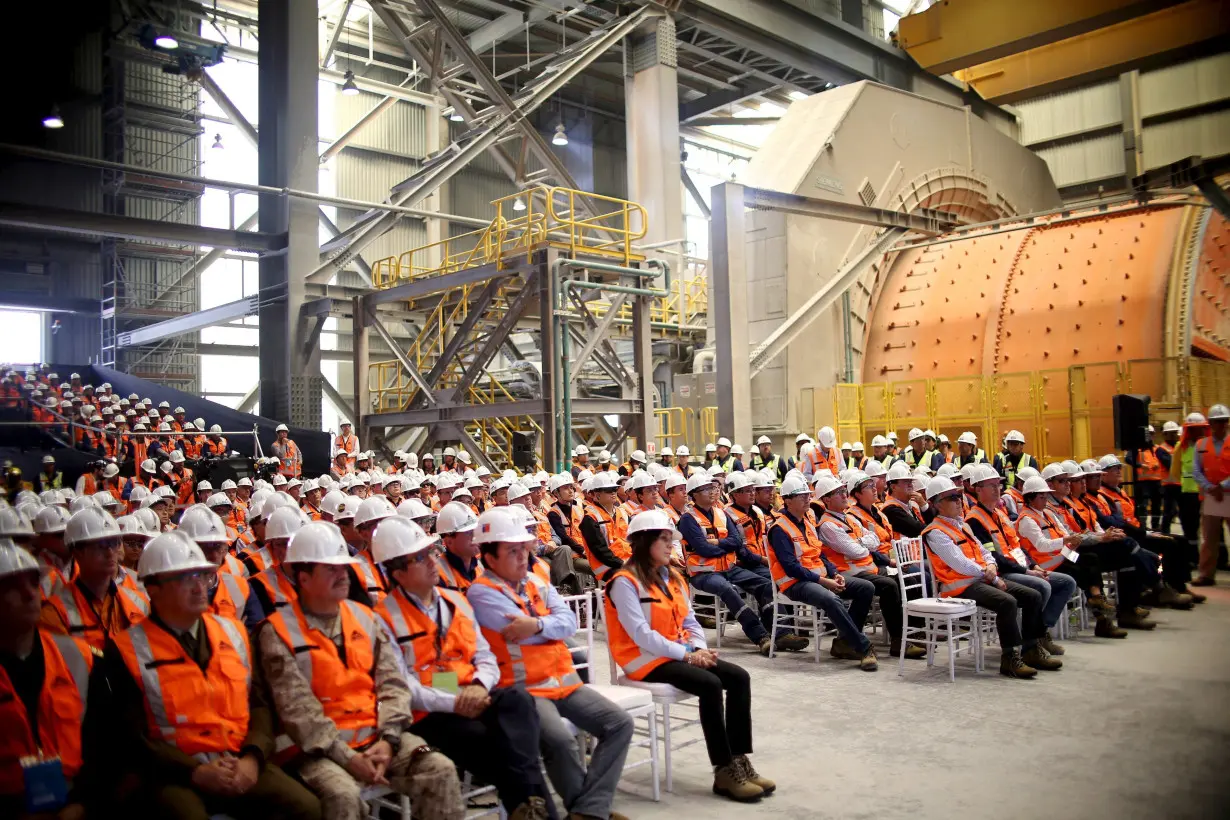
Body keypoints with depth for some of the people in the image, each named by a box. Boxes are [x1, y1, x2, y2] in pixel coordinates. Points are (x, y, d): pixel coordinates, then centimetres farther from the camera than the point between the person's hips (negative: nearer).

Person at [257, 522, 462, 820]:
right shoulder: (279, 632, -5)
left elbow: (392, 683, 6)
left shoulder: (366, 618, 11)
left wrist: (388, 739, -10)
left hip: (376, 736, 5)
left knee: (442, 771, -14)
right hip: (318, 748, -4)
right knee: (343, 794, -34)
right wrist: (346, 757, -19)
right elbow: (297, 709, -13)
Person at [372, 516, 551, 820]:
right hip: (428, 715, -5)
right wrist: (453, 702, -20)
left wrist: (478, 686, -11)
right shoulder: (384, 618, -3)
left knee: (517, 698, -29)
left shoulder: (456, 600, 17)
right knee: (491, 741, -33)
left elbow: (485, 656, 12)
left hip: (474, 700, 5)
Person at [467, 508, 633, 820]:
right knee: (560, 740, -31)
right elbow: (523, 630, -19)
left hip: (565, 681, 7)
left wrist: (538, 624, -20)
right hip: (523, 689, -7)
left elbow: (569, 622, -1)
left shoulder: (537, 582, 13)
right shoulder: (481, 593, -9)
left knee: (620, 723, -7)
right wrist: (551, 623, 0)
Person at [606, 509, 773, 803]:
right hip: (646, 659, -8)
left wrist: (699, 649, -7)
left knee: (739, 677, -11)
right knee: (710, 684, -28)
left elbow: (690, 621, 13)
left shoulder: (672, 577, 14)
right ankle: (723, 772, -19)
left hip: (681, 654, 8)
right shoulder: (625, 582, -12)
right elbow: (641, 635, -20)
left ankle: (740, 761, -9)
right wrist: (687, 654, -20)